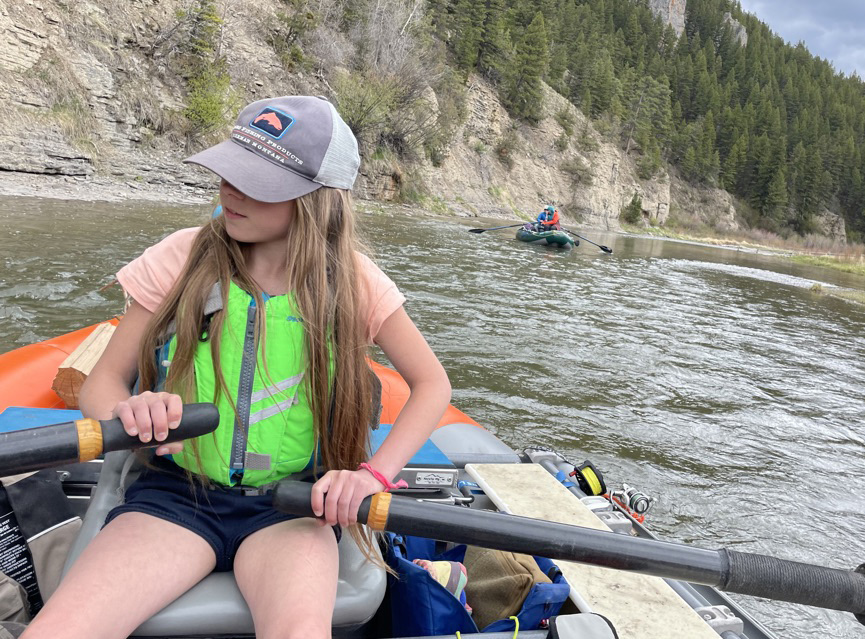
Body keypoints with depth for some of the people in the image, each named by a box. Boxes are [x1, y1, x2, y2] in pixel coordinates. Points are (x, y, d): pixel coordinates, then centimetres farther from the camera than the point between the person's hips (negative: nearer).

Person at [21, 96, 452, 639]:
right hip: (175, 495, 1)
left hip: (291, 508, -1)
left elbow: (432, 384, 0)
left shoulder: (349, 280, -3)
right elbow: (102, 382, 3)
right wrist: (127, 412, -22)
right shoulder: (186, 257, -1)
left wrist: (374, 472, -15)